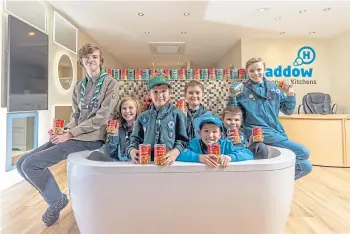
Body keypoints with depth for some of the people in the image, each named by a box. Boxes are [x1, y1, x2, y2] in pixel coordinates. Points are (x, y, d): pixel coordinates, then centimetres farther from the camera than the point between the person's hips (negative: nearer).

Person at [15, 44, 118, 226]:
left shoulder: (110, 83, -4)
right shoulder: (79, 86, 16)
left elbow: (101, 117, -14)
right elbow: (75, 115, 16)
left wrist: (71, 133, -16)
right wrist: (65, 131, -5)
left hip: (91, 138, -7)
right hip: (73, 135, 7)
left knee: (31, 164, -16)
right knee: (21, 164, 1)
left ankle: (56, 200, 8)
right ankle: (55, 197, 17)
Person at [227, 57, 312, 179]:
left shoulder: (274, 88, 10)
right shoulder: (241, 89, -1)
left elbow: (288, 111, 15)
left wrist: (290, 95, -2)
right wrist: (232, 97, -16)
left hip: (277, 133, 6)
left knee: (305, 167, 4)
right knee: (303, 153, -16)